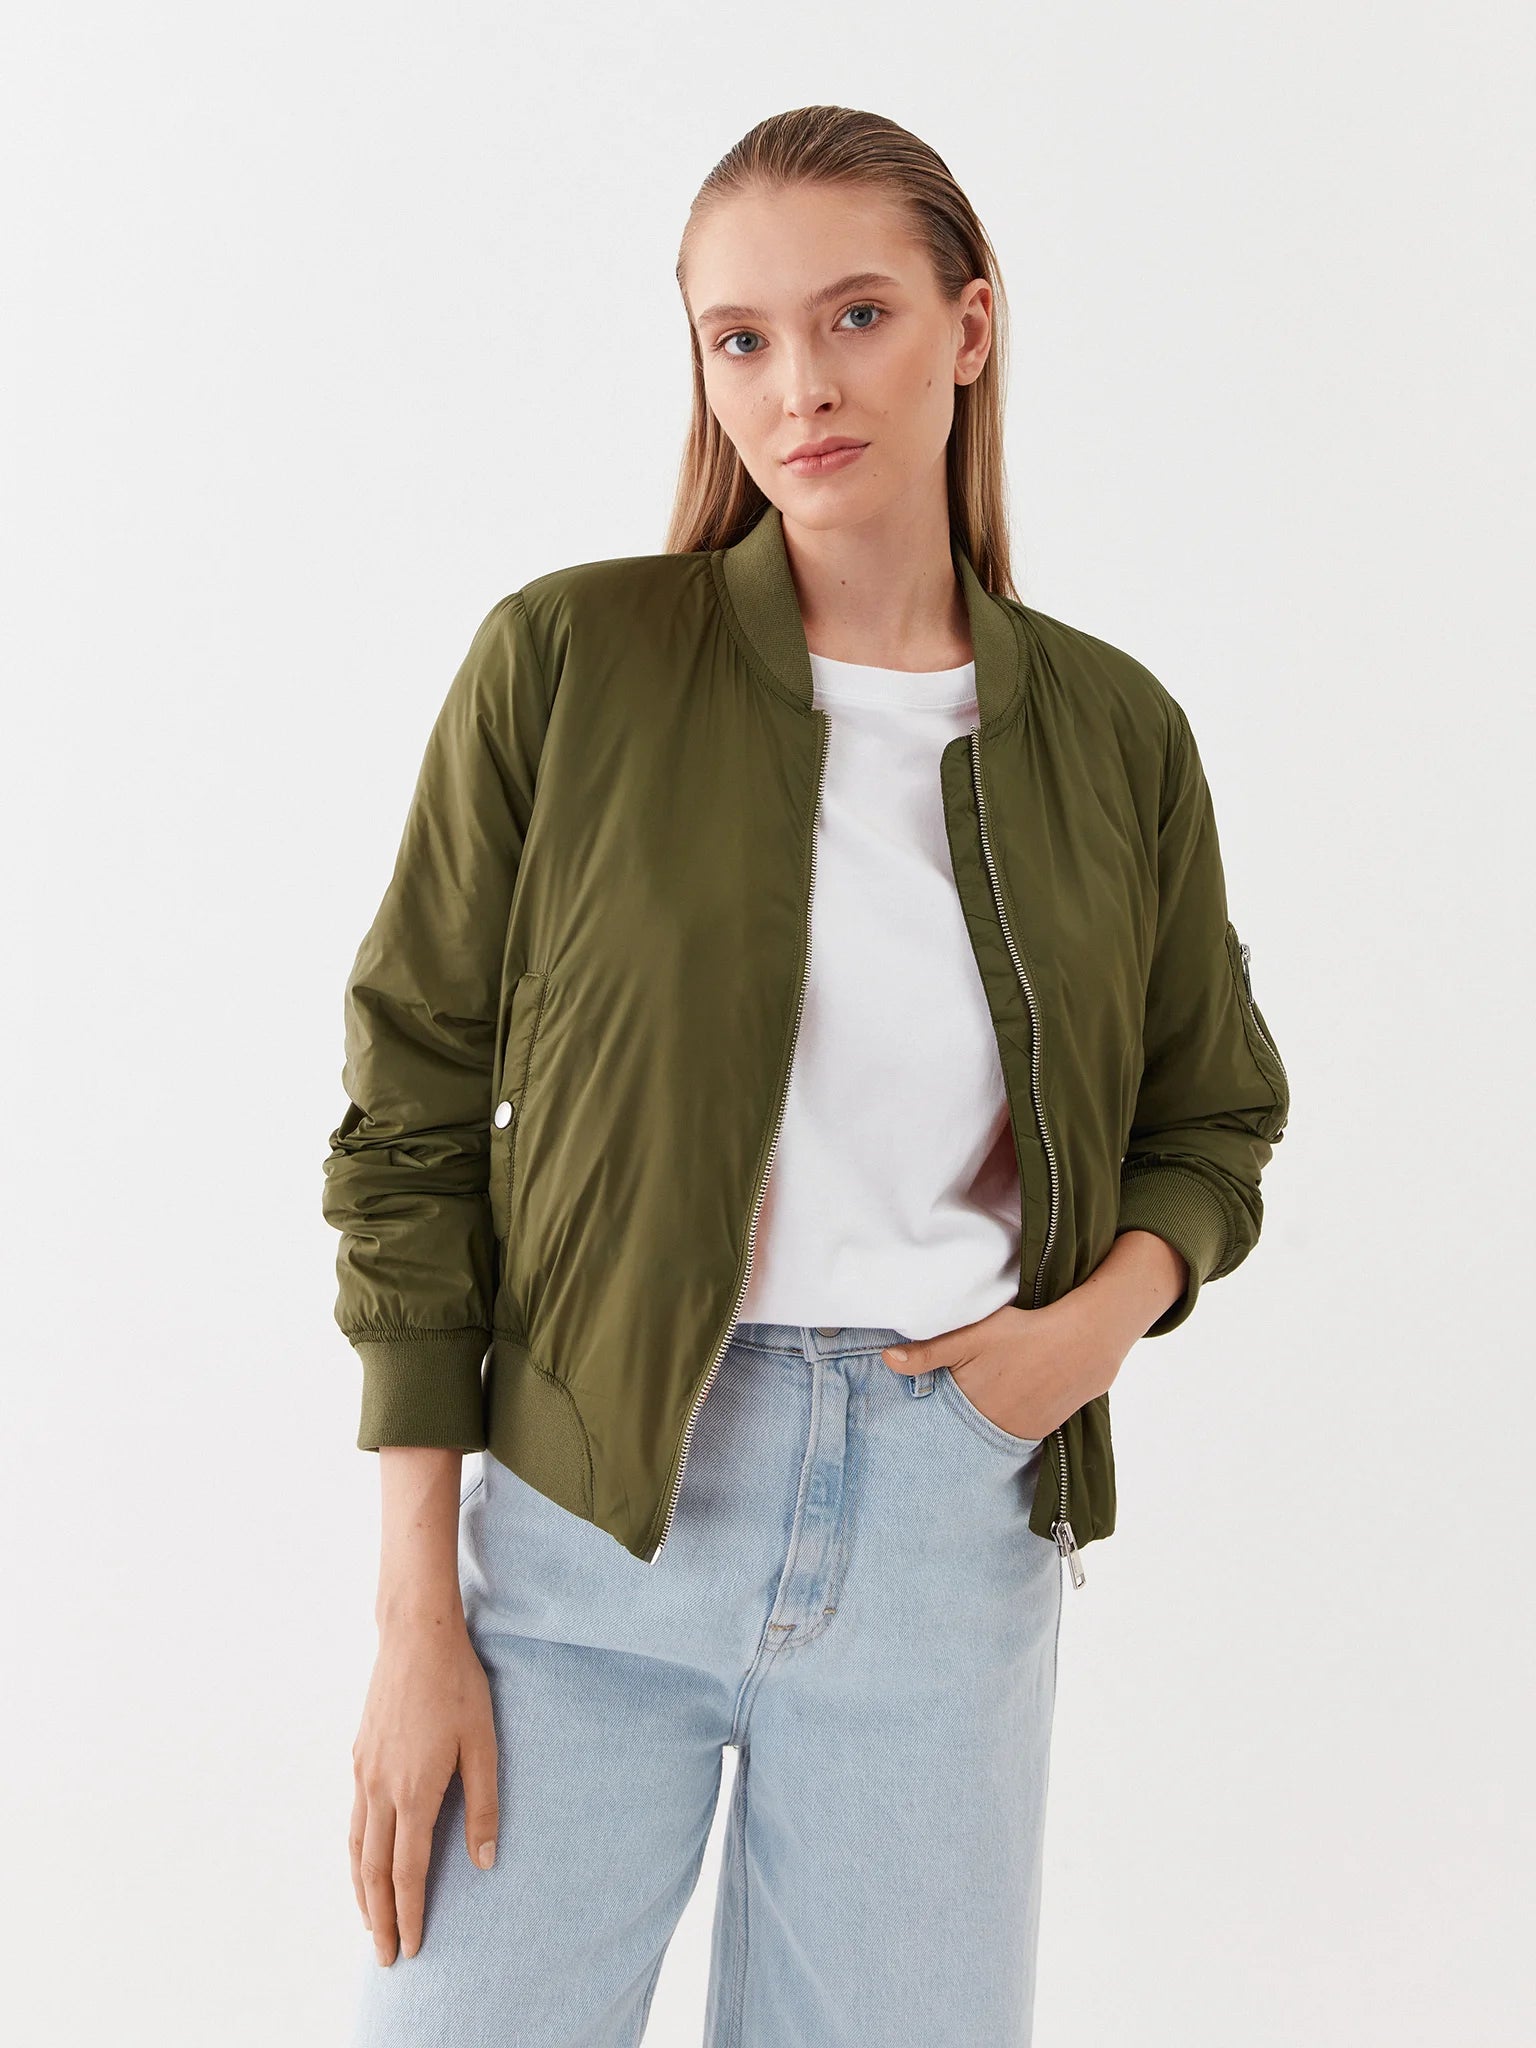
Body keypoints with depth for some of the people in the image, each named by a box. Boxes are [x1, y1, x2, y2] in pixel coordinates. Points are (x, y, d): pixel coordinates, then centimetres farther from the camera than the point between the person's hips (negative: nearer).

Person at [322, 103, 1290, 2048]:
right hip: (592, 1505, -2)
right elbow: (412, 1123, -4)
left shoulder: (1113, 731, 3)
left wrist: (1100, 1318, -7)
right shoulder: (565, 660, -5)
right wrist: (418, 1616, -6)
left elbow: (1211, 1121, 16)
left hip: (951, 1524, 2)